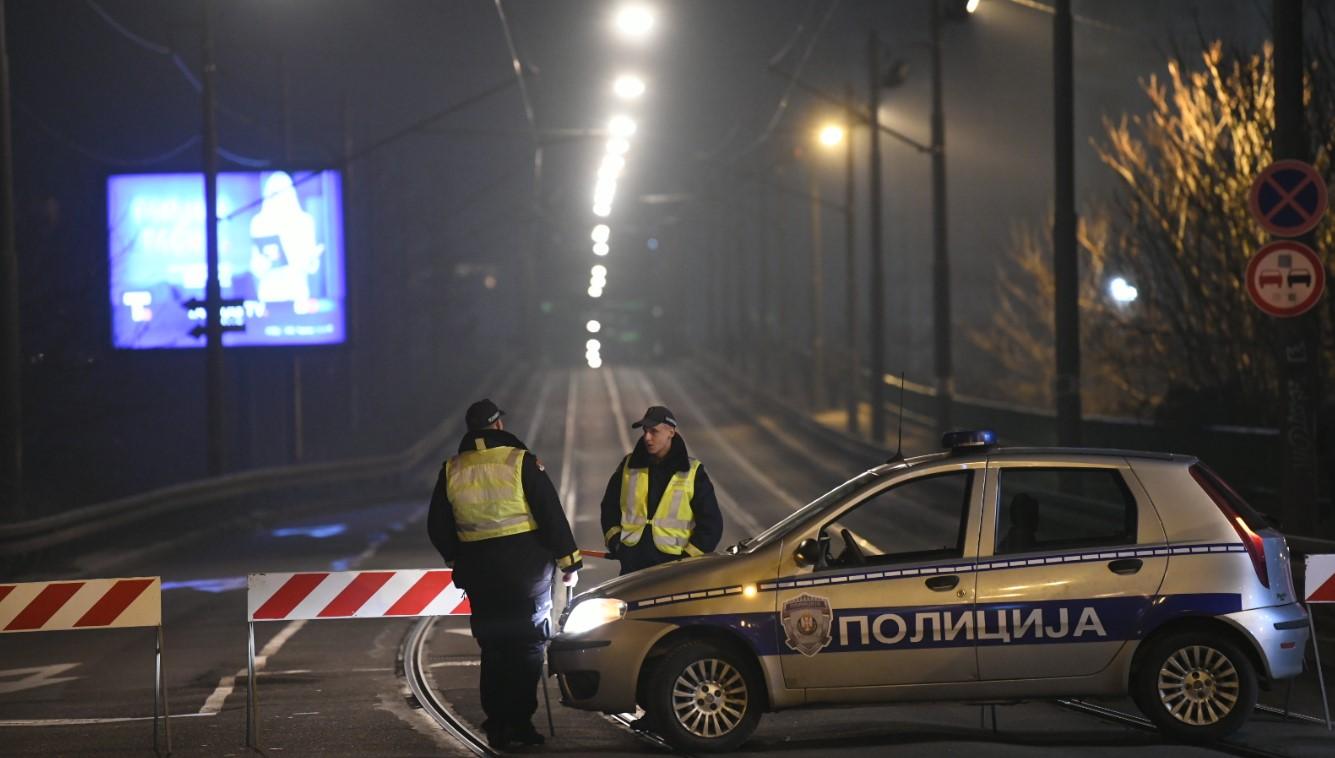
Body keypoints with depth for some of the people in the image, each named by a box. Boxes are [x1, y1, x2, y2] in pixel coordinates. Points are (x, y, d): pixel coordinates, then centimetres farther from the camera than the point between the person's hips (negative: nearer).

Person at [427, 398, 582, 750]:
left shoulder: (451, 471, 3)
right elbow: (551, 513, -9)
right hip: (525, 563, -3)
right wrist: (568, 560, 0)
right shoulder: (520, 461, -8)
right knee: (528, 642, 5)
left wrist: (458, 560, 26)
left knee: (493, 646, 12)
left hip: (478, 571, 3)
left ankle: (497, 724, 12)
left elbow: (437, 527, 10)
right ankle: (520, 721, 0)